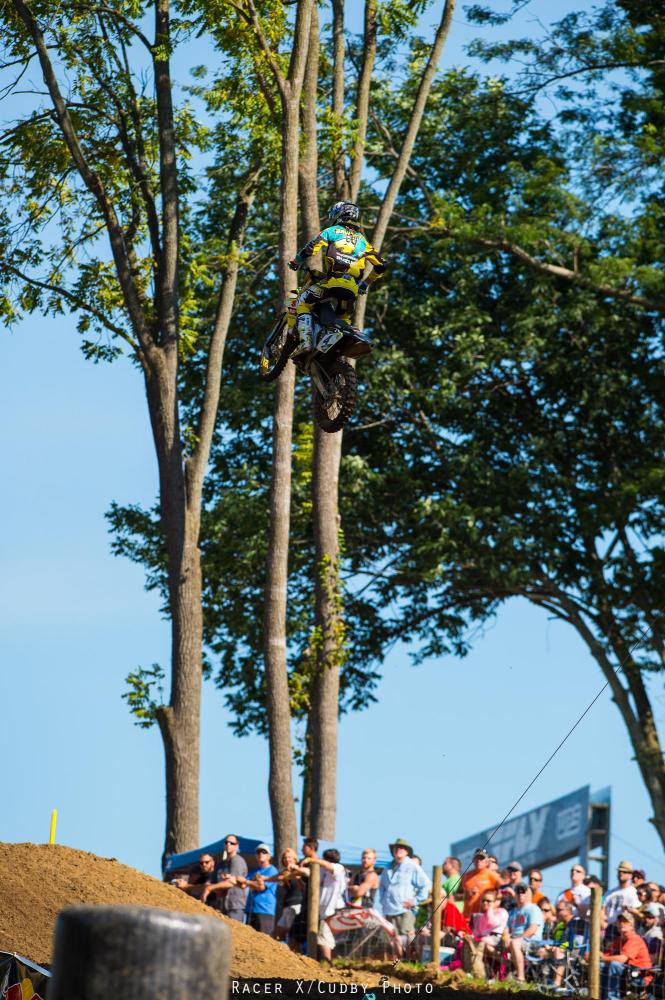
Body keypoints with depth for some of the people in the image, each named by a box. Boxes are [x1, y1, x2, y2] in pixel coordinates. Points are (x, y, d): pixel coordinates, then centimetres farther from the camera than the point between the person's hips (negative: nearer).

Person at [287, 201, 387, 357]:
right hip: (353, 289, 5)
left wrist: (295, 262, 17)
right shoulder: (362, 239, 25)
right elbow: (380, 265, 21)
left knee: (303, 302, 5)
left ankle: (305, 341, -14)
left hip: (333, 281, -5)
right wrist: (366, 283, 32)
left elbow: (310, 249, 0)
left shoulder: (332, 231, 12)